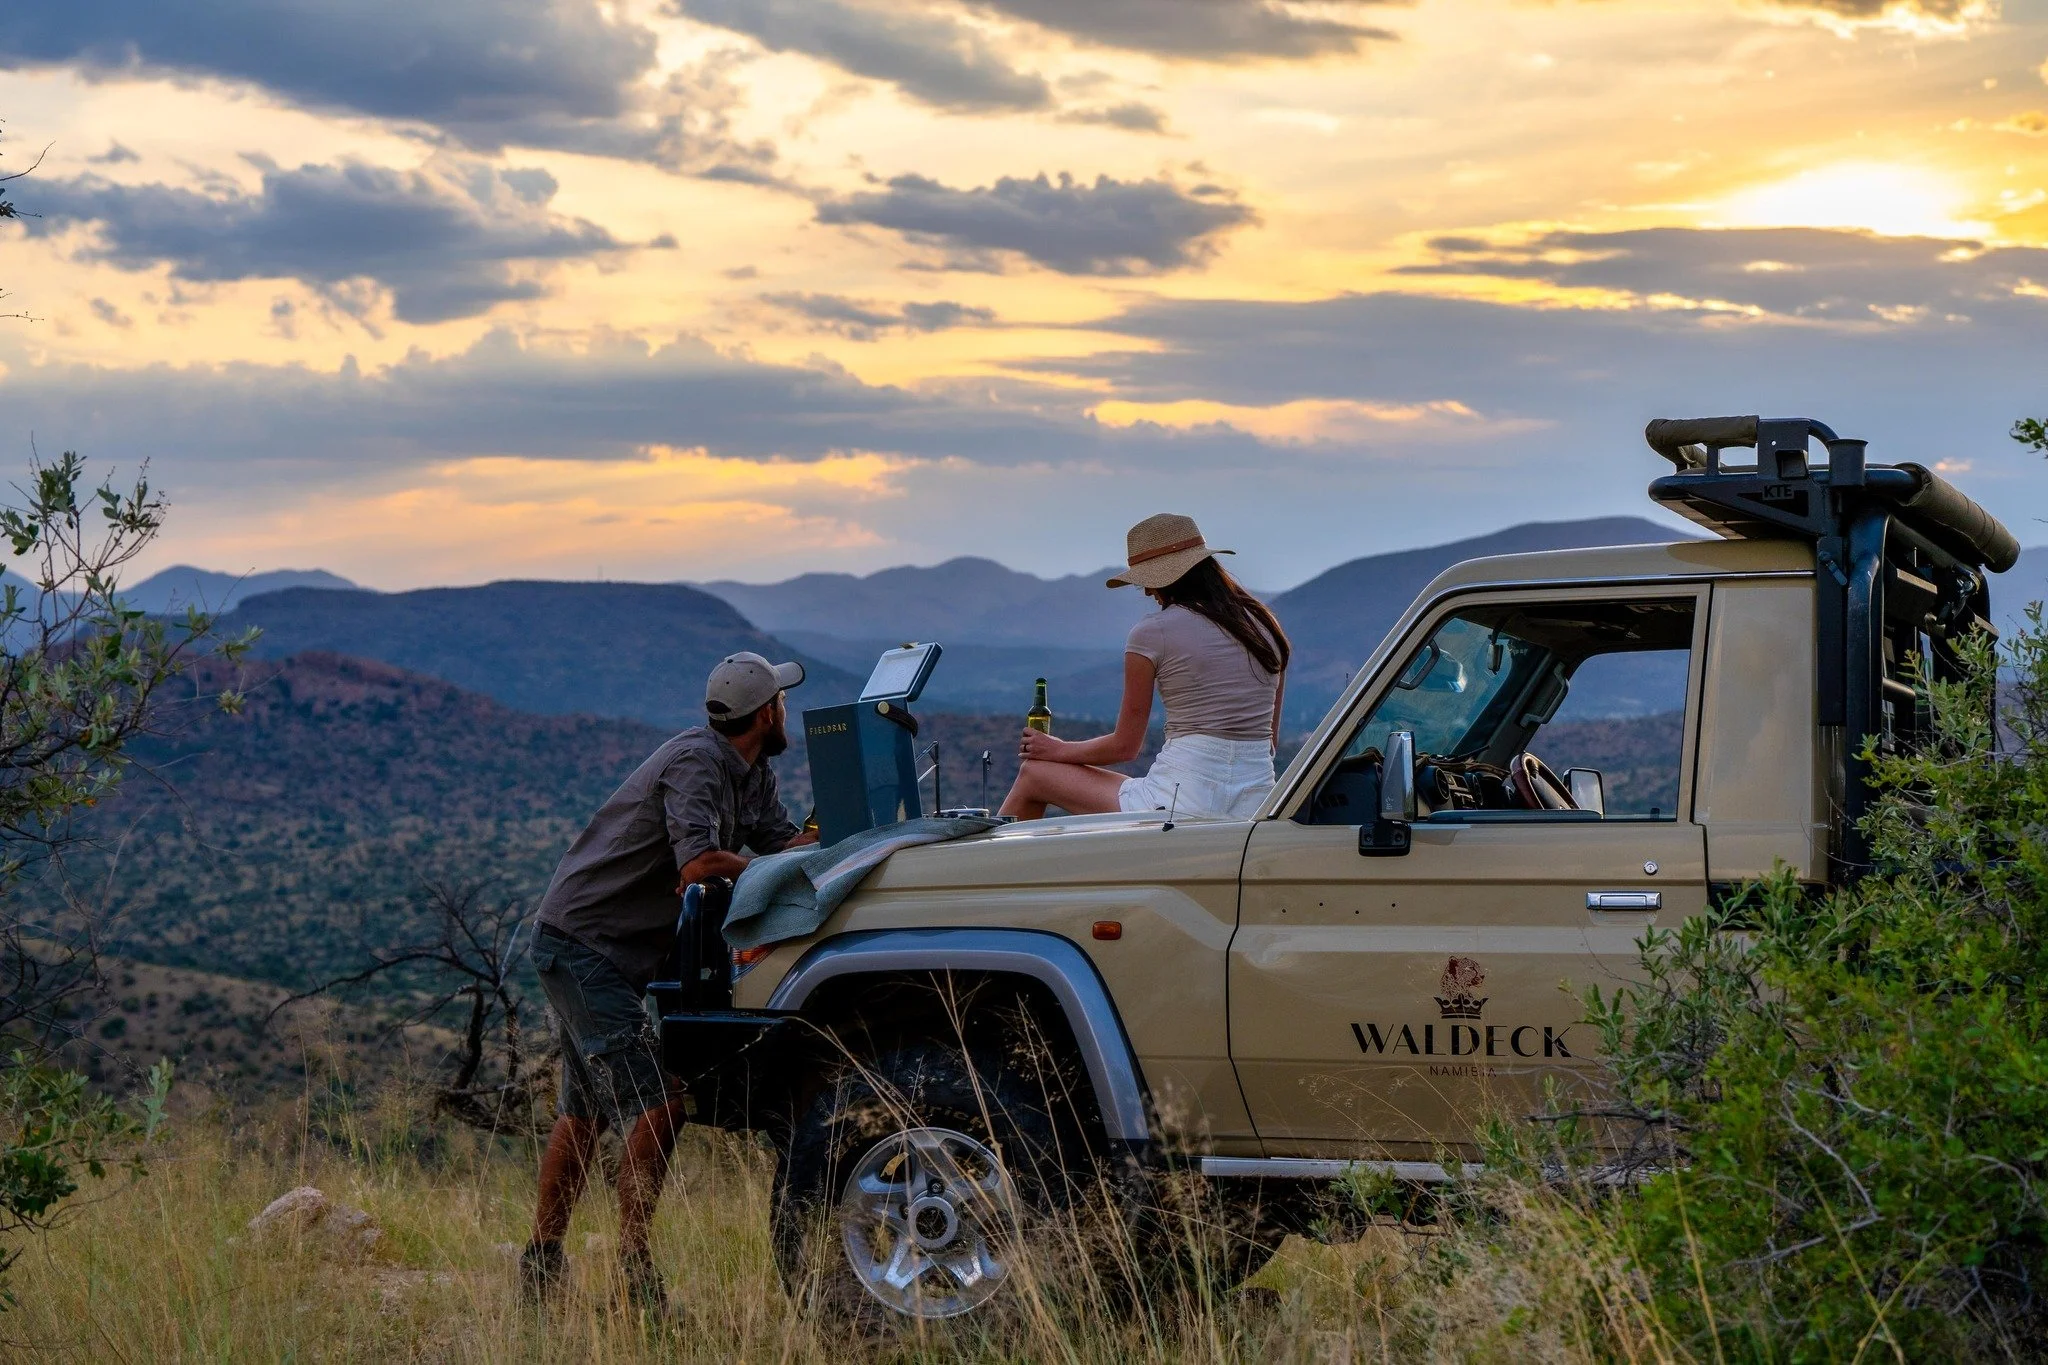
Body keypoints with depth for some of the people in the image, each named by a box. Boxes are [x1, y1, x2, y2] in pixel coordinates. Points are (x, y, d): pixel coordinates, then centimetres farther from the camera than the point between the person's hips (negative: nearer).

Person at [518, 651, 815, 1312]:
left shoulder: (750, 772, 10)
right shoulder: (695, 762, -20)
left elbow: (785, 840, 4)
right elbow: (699, 865, -32)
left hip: (610, 952, 11)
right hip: (582, 946, -11)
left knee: (584, 1110, 18)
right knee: (656, 1103, -15)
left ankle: (541, 1260, 28)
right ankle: (633, 1268, -11)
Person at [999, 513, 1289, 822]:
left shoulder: (1152, 633, -6)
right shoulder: (1265, 625, 10)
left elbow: (1125, 746, 1)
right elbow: (1270, 740, 15)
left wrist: (1059, 749, 17)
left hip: (1187, 800, -7)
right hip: (1257, 802, 7)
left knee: (1033, 774, 13)